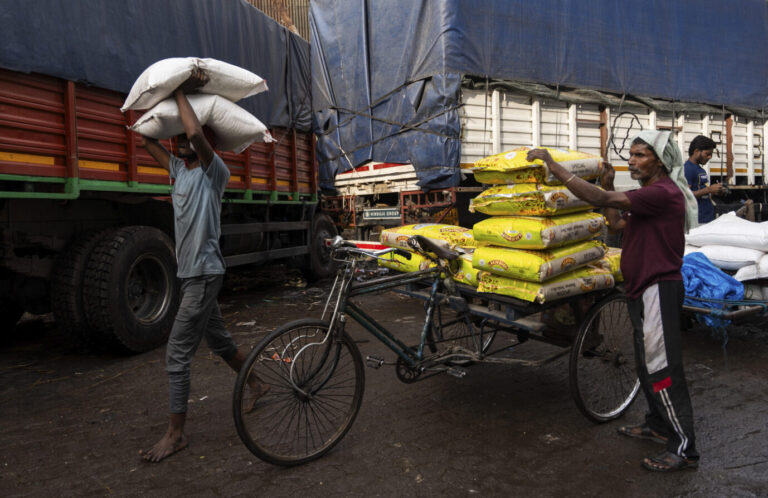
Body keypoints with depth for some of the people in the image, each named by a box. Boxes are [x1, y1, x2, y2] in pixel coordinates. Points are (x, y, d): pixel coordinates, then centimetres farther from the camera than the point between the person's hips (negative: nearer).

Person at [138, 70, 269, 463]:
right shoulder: (179, 169, 13)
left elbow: (196, 133, -27)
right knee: (219, 340, 20)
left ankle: (176, 434, 3)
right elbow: (146, 139, 22)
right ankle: (257, 385, 38)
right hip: (191, 272, 9)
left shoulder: (214, 172, -10)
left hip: (204, 274, -9)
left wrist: (182, 94, -13)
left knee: (177, 353, -7)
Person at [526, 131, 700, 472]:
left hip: (659, 289, -11)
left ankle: (684, 448, 7)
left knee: (662, 368, -4)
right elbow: (618, 224, 16)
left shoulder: (664, 192, -19)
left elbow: (599, 200, -27)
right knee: (647, 364, 20)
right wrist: (608, 186, 8)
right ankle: (658, 424, 37)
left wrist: (553, 166, -25)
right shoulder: (650, 194, 14)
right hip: (643, 289, 11)